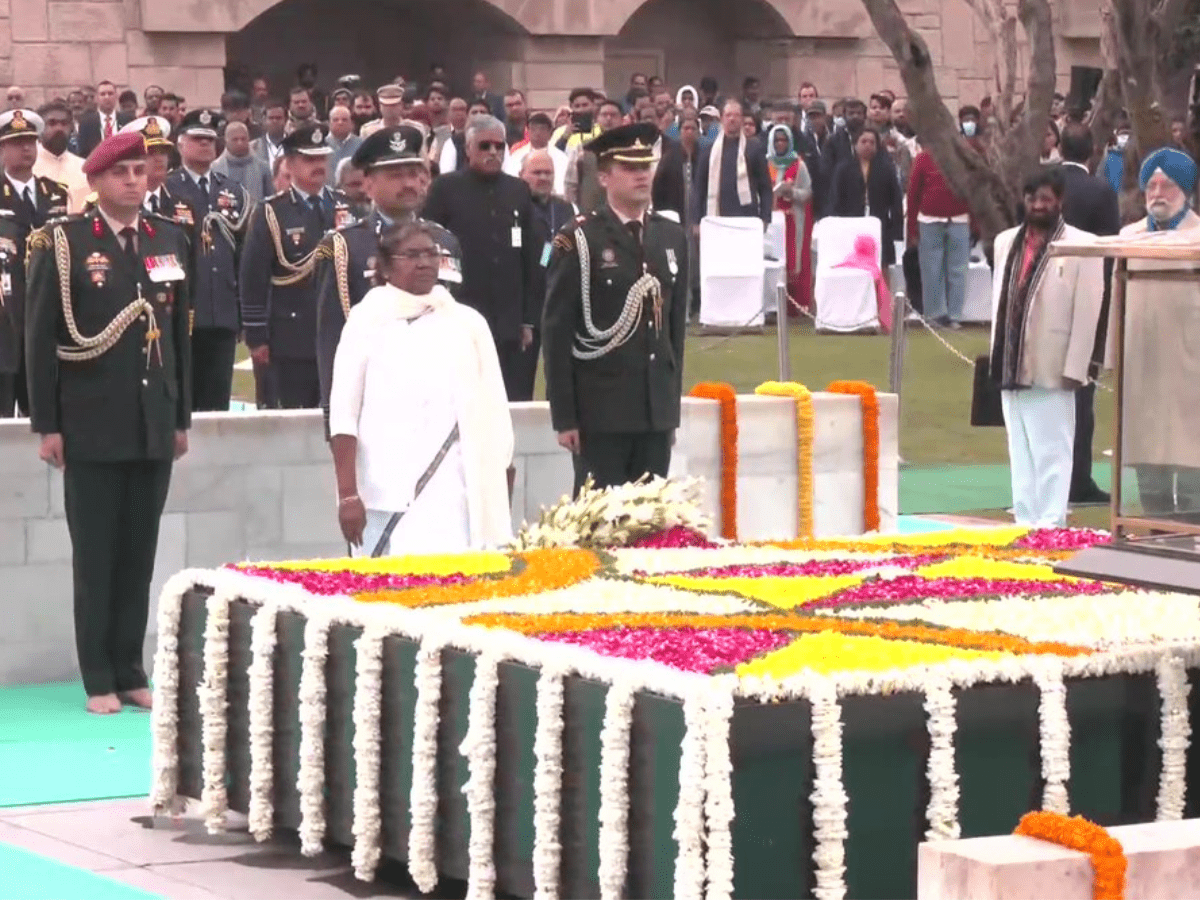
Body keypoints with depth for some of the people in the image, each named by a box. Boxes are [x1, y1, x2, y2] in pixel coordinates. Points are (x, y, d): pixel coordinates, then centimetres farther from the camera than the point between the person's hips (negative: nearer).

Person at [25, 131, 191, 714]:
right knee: (95, 555, 2)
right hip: (91, 426, -4)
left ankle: (131, 672, 14)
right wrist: (46, 425, -8)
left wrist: (182, 417, 11)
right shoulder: (63, 243, -4)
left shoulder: (171, 240, 9)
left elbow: (181, 332, 12)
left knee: (139, 554, 7)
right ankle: (99, 680, 8)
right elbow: (40, 338, -4)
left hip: (153, 425, 4)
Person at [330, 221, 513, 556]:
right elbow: (343, 414, 0)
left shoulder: (468, 322, 10)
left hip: (457, 499, 2)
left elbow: (494, 416, 11)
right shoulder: (366, 321, 3)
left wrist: (495, 495, 6)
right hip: (388, 500, -2)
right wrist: (348, 495, -8)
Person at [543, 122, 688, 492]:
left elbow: (676, 324, 14)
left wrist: (673, 405, 12)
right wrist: (564, 417, -9)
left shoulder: (672, 237, 11)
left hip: (657, 407, 5)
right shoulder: (578, 240, -5)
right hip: (601, 409, -5)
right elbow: (556, 333, -6)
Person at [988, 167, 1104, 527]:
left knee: (1052, 453, -4)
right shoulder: (1005, 242, 13)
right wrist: (997, 358, 11)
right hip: (1011, 368, 6)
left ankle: (1051, 525, -3)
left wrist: (1074, 369, -11)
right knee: (1020, 452, 10)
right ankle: (1025, 522, 14)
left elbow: (1087, 312, -8)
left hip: (1051, 371, -6)